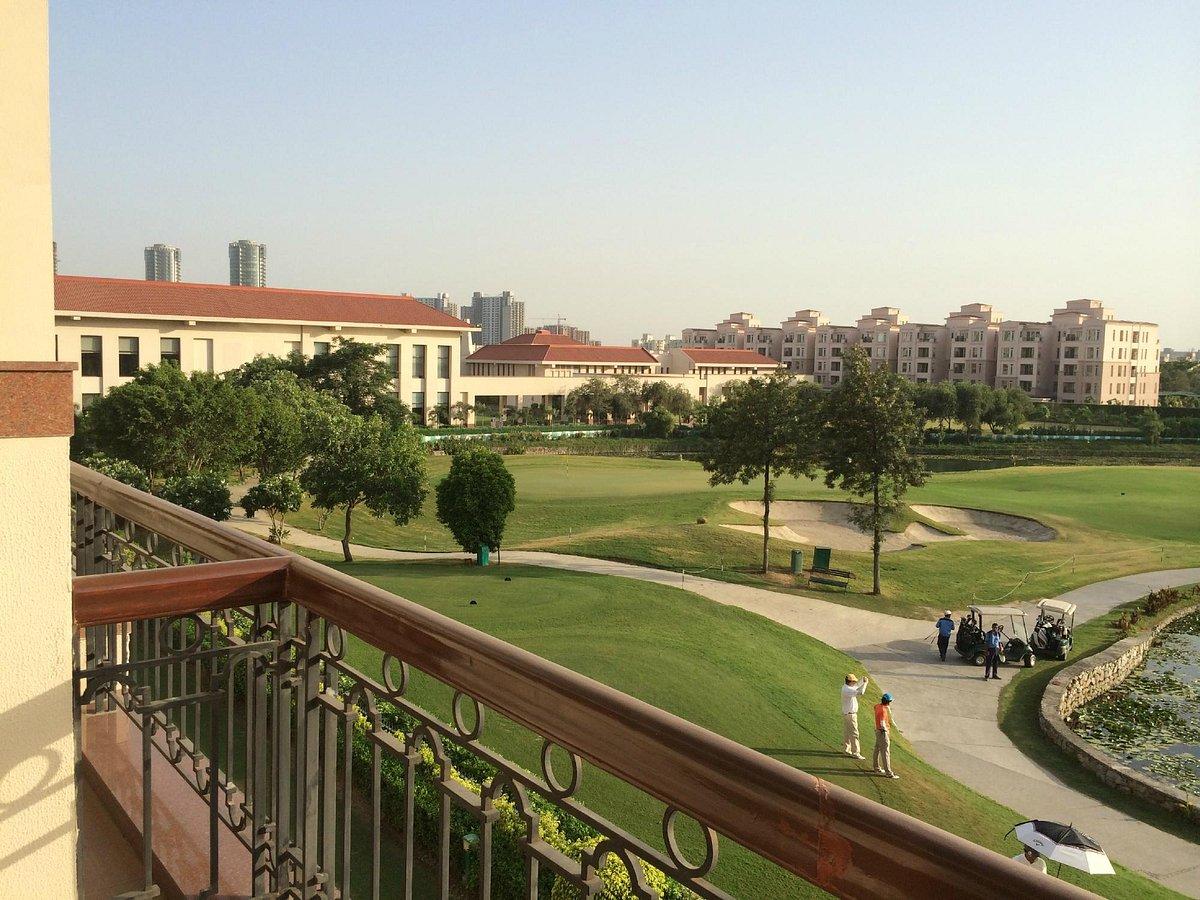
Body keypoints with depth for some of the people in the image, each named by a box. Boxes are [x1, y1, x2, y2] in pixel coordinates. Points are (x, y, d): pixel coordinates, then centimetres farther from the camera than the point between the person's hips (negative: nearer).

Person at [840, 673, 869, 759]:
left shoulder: (846, 687, 5)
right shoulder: (847, 690, -27)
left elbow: (857, 686, 23)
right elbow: (860, 692, -36)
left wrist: (863, 680, 8)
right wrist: (865, 683, -24)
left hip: (846, 713, 10)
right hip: (850, 715, -10)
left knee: (847, 733, 19)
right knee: (854, 733, -6)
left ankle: (846, 749, 29)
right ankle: (855, 753, -2)